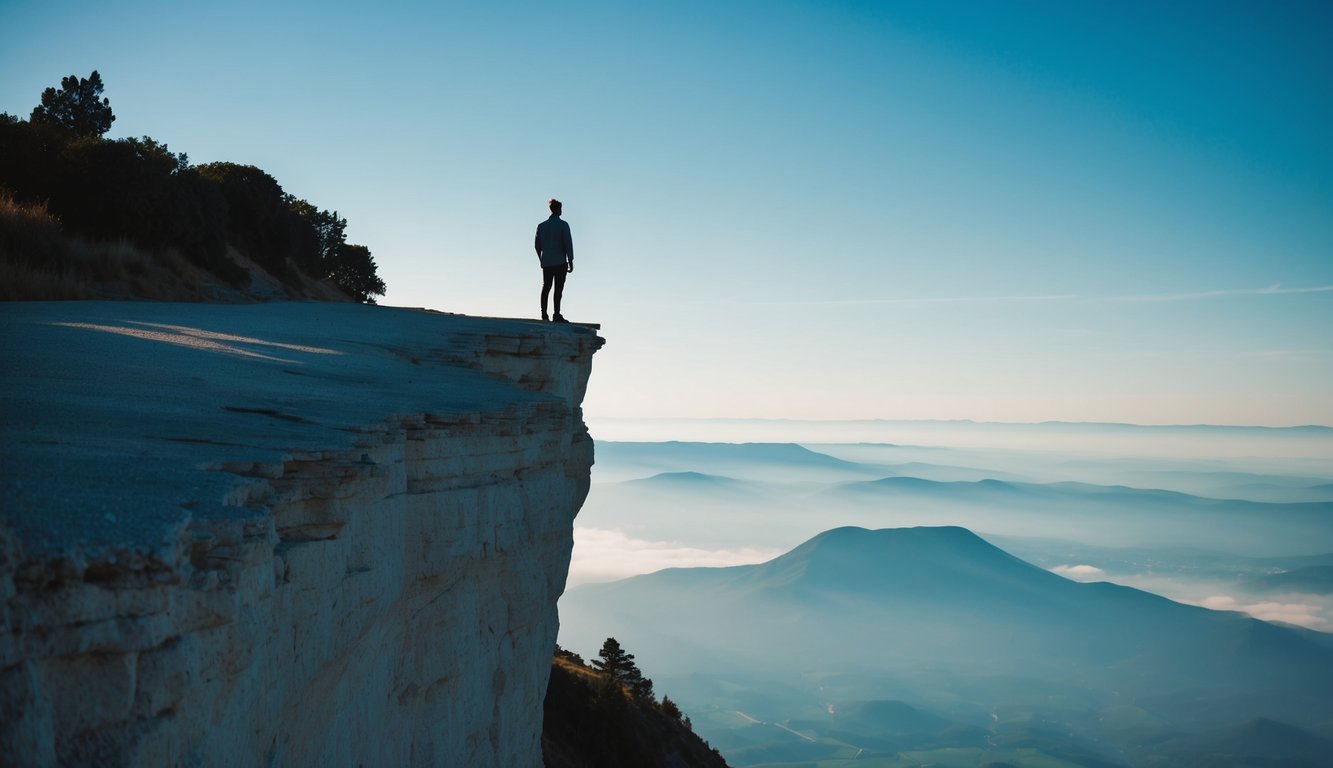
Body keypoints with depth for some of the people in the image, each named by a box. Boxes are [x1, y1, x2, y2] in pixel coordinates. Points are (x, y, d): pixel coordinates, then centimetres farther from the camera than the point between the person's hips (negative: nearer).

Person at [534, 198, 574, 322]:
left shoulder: (541, 226, 9)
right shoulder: (563, 225, -6)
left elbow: (537, 245, 12)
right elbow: (568, 244, -9)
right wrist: (570, 261, -4)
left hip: (546, 262, 5)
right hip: (560, 262, -5)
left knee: (546, 287, 9)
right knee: (558, 289, -4)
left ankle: (544, 314, 6)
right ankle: (557, 315, -7)